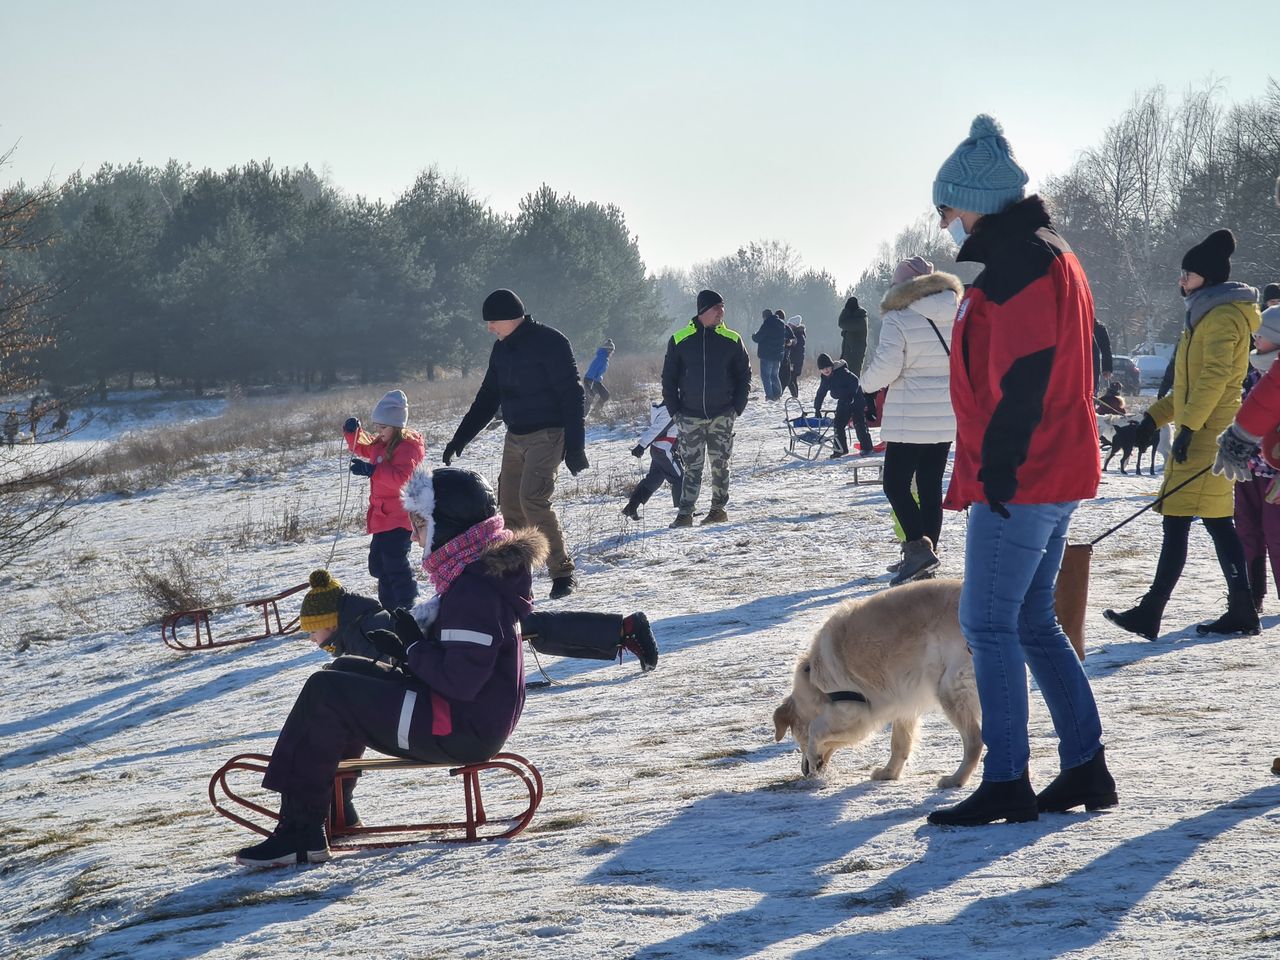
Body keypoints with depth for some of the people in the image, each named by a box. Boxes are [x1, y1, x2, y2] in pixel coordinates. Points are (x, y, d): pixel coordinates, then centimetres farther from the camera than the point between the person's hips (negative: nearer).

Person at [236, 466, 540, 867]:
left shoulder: (474, 587, -23)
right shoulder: (482, 568, 10)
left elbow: (460, 680, -29)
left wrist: (412, 647, -12)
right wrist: (405, 650, 3)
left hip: (464, 729, -11)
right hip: (473, 717, 11)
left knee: (324, 692, -11)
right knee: (346, 670, 22)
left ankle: (300, 830, -6)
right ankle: (333, 811, 23)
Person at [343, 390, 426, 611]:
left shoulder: (407, 447, -17)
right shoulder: (380, 444, 11)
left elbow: (402, 478, -29)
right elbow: (361, 447, 30)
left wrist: (373, 470, -34)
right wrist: (352, 432, 8)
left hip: (399, 516, -10)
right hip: (383, 516, 10)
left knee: (395, 563, -13)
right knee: (378, 563, 16)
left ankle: (406, 606, -6)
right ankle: (389, 606, 26)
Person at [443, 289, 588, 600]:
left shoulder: (549, 342, -12)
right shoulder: (502, 349, 11)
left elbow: (572, 395, -15)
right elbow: (487, 398, 20)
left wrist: (575, 446, -19)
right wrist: (459, 438, 17)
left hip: (547, 436, -8)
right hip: (514, 437, 8)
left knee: (532, 499, -21)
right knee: (510, 507, 2)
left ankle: (563, 573, -14)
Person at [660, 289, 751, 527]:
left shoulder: (732, 340, 2)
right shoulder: (679, 340, 0)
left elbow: (744, 376, 7)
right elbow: (668, 378, 5)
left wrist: (737, 408, -2)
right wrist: (674, 410, -2)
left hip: (722, 416, 1)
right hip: (690, 416, -1)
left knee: (720, 464, 7)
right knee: (692, 467, -4)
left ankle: (719, 508, 18)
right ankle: (685, 513, -3)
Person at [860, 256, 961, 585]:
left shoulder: (898, 318, -12)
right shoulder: (958, 315, 6)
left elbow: (885, 367, -17)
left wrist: (867, 382, 3)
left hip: (911, 418, -6)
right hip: (947, 418, 6)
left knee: (896, 484, 1)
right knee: (931, 486, 11)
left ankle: (918, 546, -15)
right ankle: (925, 558, 15)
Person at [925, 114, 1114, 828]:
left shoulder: (1016, 260, -14)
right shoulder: (1048, 252, 18)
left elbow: (1023, 375, -23)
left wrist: (997, 468, -20)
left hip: (1020, 483, -10)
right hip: (1061, 472, 10)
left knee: (989, 623, -6)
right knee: (1033, 621, 15)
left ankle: (1007, 785, -5)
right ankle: (1087, 768, 17)